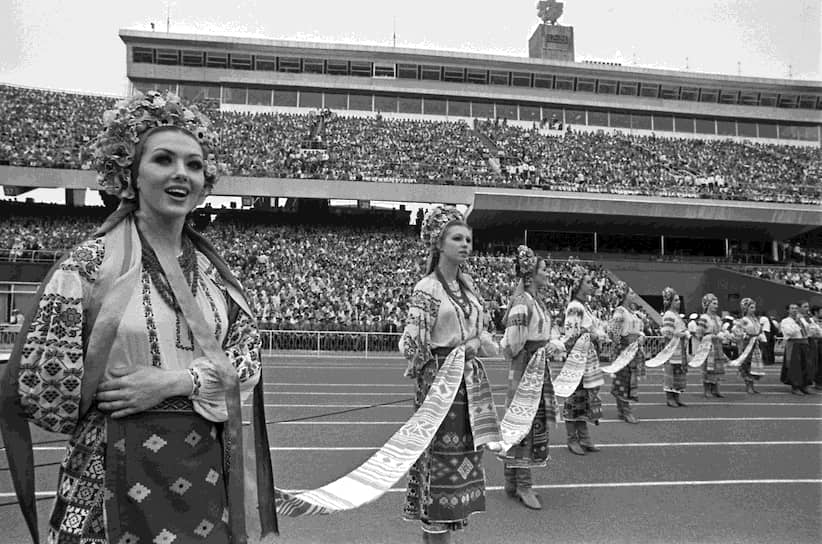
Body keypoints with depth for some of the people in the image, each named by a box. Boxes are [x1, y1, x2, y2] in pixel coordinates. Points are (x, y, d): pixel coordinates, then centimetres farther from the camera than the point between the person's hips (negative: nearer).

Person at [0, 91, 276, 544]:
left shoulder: (212, 269, 4)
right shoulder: (89, 264, -9)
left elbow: (247, 359, -2)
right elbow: (39, 385, -10)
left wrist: (174, 381, -15)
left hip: (207, 472, 4)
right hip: (119, 477, -4)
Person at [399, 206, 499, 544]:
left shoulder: (467, 284, 9)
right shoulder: (427, 289, -13)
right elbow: (411, 344, -16)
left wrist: (476, 343, 0)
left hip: (470, 380, 8)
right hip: (441, 380, -8)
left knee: (464, 454, 14)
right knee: (442, 456, 0)